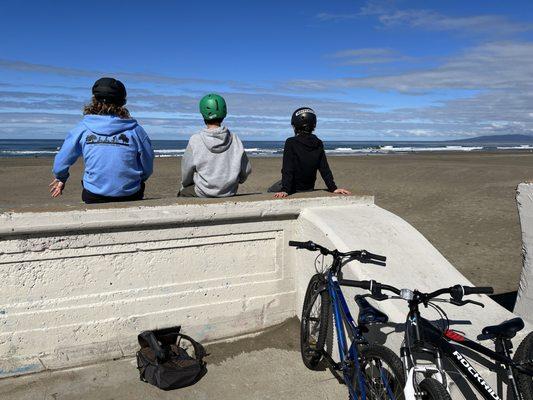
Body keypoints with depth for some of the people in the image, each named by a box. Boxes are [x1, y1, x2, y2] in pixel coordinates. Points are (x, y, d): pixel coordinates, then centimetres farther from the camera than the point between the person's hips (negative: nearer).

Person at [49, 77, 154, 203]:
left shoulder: (82, 129, -2)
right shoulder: (135, 130, -6)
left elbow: (61, 161, 9)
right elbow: (148, 169, 3)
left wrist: (61, 179, 32)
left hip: (93, 199, 1)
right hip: (130, 198, -1)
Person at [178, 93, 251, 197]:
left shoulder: (195, 140, -15)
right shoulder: (235, 139, -7)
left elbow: (187, 171, -4)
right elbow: (246, 170, 0)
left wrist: (184, 185, 17)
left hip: (203, 193, -4)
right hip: (230, 192, 4)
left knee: (182, 192, 26)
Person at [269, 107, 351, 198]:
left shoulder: (291, 143, -18)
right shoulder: (318, 144, -3)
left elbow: (287, 170, -23)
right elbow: (324, 169, -4)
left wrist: (285, 190, -26)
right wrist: (333, 188, -1)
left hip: (294, 188, -6)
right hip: (309, 189, 6)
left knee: (270, 191, 19)